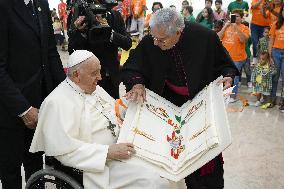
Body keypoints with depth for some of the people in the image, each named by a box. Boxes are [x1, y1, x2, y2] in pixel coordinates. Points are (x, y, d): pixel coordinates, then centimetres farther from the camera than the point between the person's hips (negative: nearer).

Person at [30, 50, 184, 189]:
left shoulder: (94, 89, 11)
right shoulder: (58, 102, -17)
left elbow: (116, 111, 24)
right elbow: (65, 149, -25)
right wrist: (109, 152, -26)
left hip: (118, 148, 9)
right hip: (97, 165, -9)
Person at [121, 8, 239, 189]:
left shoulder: (206, 37, -18)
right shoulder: (149, 43, -18)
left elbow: (225, 64, -1)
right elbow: (130, 69, -6)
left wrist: (228, 76, -21)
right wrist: (137, 84, -27)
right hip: (169, 105, 0)